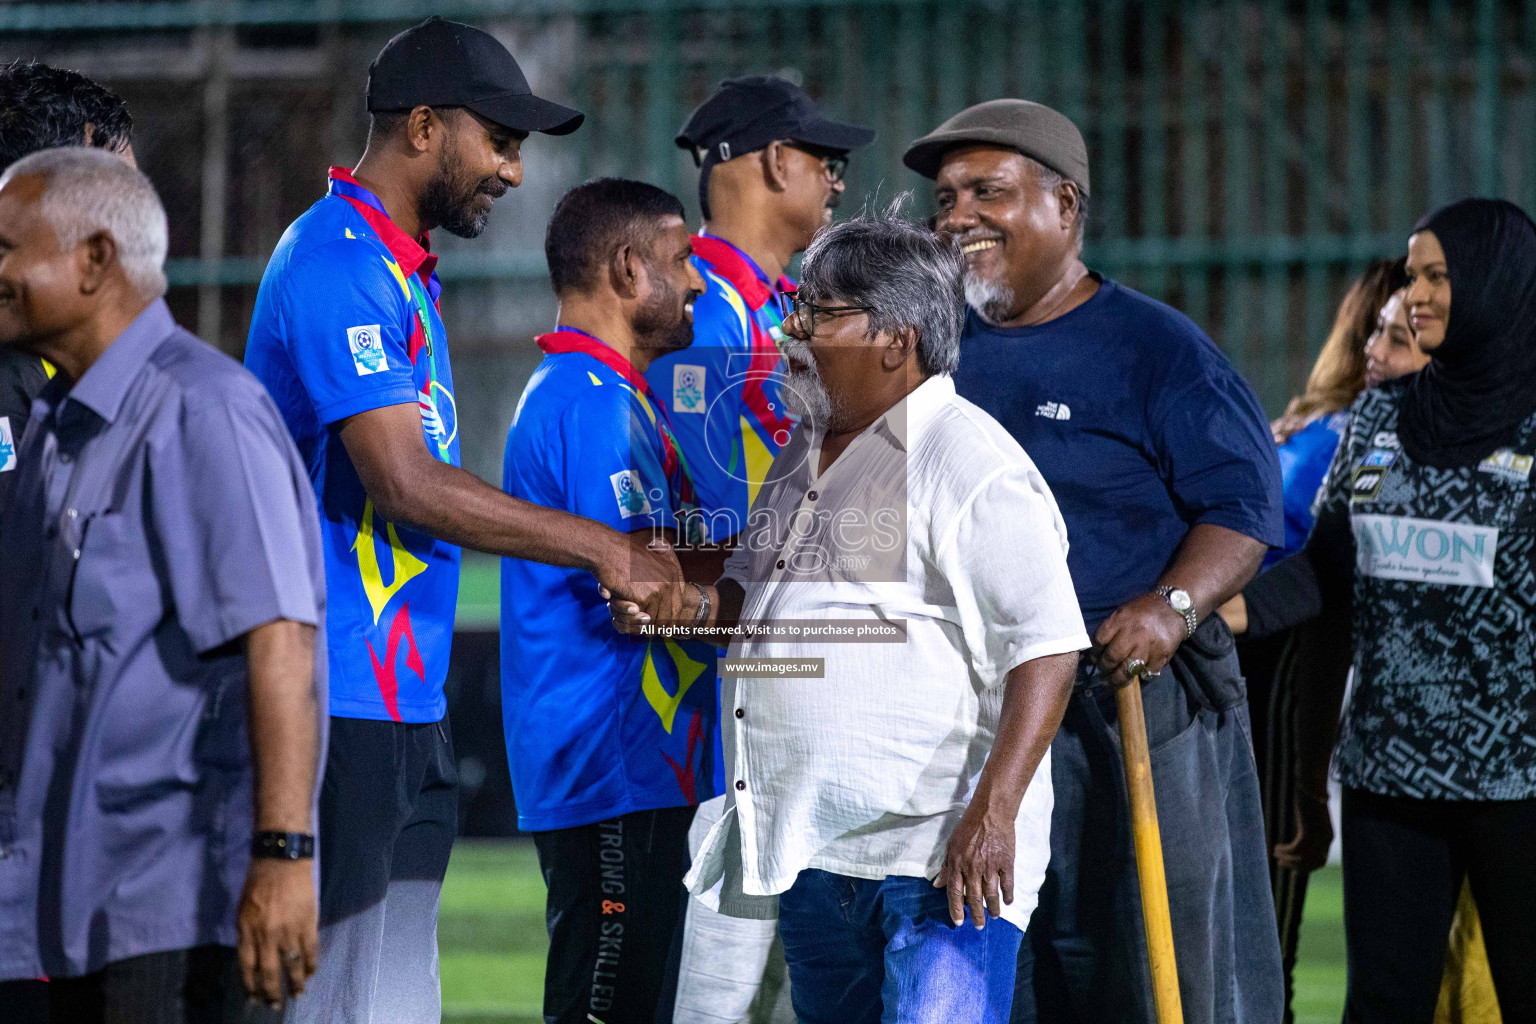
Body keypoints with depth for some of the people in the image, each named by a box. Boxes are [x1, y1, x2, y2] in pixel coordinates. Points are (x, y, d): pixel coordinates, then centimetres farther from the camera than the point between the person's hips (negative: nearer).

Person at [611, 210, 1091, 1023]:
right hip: (812, 845, 9)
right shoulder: (806, 453, 17)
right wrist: (700, 607, 11)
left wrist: (992, 813, -23)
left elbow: (1047, 648, -16)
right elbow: (760, 589, 35)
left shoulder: (968, 463, -11)